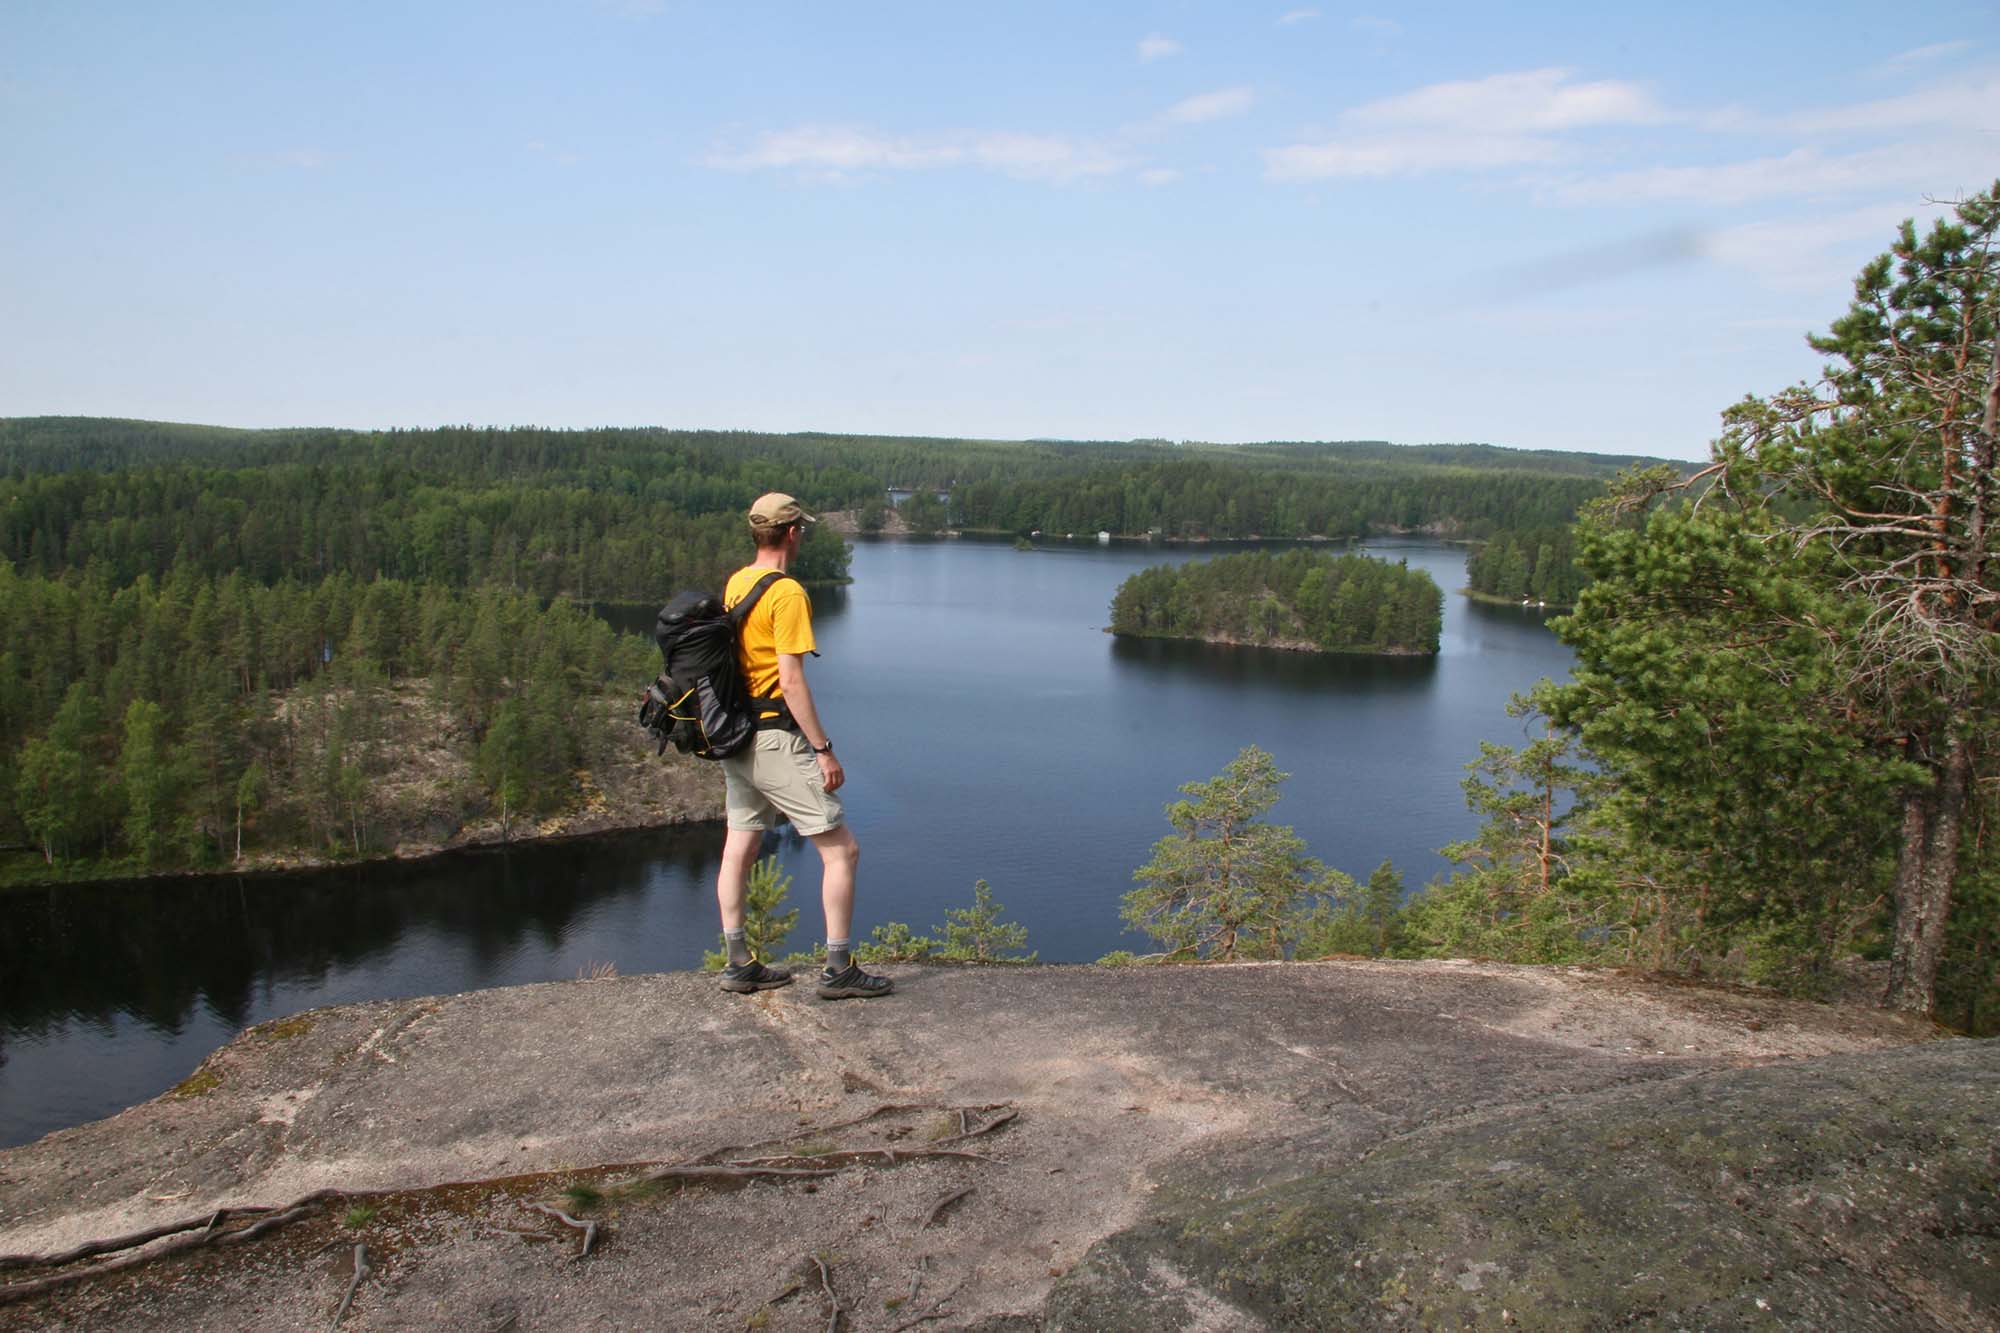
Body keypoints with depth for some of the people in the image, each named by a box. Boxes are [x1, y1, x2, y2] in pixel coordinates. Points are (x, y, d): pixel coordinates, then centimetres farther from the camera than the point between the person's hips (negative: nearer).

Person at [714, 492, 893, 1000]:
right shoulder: (787, 593, -16)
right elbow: (791, 681, -20)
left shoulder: (735, 584, 10)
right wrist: (824, 748, -16)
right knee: (841, 849, -2)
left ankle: (739, 964, 21)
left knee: (739, 849, 13)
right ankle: (839, 970, 2)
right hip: (776, 740, -9)